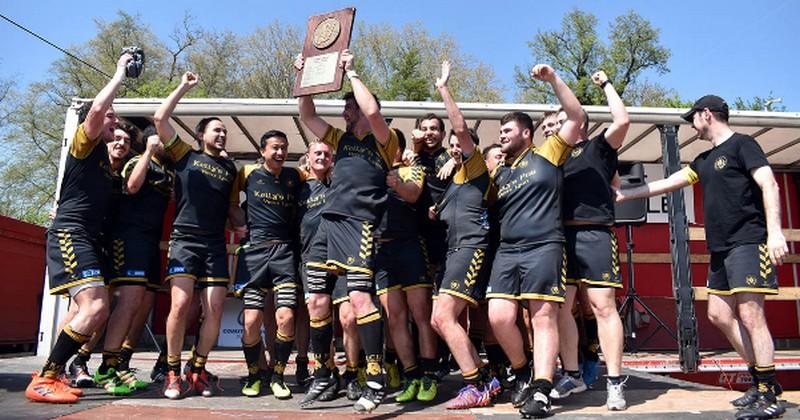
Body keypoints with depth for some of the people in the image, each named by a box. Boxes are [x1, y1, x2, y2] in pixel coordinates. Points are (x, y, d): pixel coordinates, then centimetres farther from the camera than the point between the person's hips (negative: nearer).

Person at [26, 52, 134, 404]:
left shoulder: (104, 156, 24)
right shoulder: (84, 142, -1)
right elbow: (97, 108, -19)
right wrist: (119, 75, -7)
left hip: (88, 239, 10)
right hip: (69, 234, -10)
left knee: (94, 312, 13)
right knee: (95, 308, -23)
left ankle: (50, 374, 19)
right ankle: (43, 381, -17)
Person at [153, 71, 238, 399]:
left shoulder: (230, 168, 20)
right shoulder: (185, 156, 11)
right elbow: (160, 119, 5)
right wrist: (184, 87, 11)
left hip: (216, 245, 3)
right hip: (184, 240, -3)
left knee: (214, 310, -3)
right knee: (180, 305, -14)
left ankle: (198, 370, 10)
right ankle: (173, 372, 0)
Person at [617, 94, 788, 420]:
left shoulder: (741, 144, -3)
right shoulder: (705, 159, 20)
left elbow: (769, 185, -13)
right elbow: (667, 183, 22)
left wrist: (775, 232, -23)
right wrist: (623, 195, 22)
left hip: (747, 243, -9)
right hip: (721, 249, 9)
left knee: (750, 315, -10)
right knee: (719, 314, 8)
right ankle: (761, 380, 20)